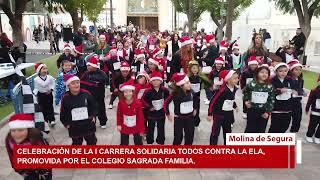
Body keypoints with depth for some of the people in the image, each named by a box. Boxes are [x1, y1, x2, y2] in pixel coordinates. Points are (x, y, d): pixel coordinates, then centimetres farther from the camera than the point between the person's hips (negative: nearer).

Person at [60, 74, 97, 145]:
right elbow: (63, 114, 0)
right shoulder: (65, 98, -11)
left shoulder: (86, 94, -10)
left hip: (89, 125, 1)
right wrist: (66, 124, -2)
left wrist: (93, 116, -3)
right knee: (77, 143, 15)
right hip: (74, 128, -1)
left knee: (92, 142, 18)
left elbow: (94, 106, 3)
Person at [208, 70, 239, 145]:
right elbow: (213, 101, -20)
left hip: (229, 114, 7)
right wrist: (210, 114, -18)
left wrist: (235, 106, 7)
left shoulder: (234, 89, -1)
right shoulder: (222, 89, -25)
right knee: (215, 132, -2)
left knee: (227, 132, 18)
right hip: (218, 113, -7)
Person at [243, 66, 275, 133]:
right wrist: (246, 101, -6)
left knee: (261, 130, 12)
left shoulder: (270, 87, -3)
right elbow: (245, 94, 9)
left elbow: (272, 100, -1)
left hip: (264, 112, 2)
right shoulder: (251, 84, -8)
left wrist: (268, 112, -7)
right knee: (250, 129, 3)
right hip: (252, 110, -2)